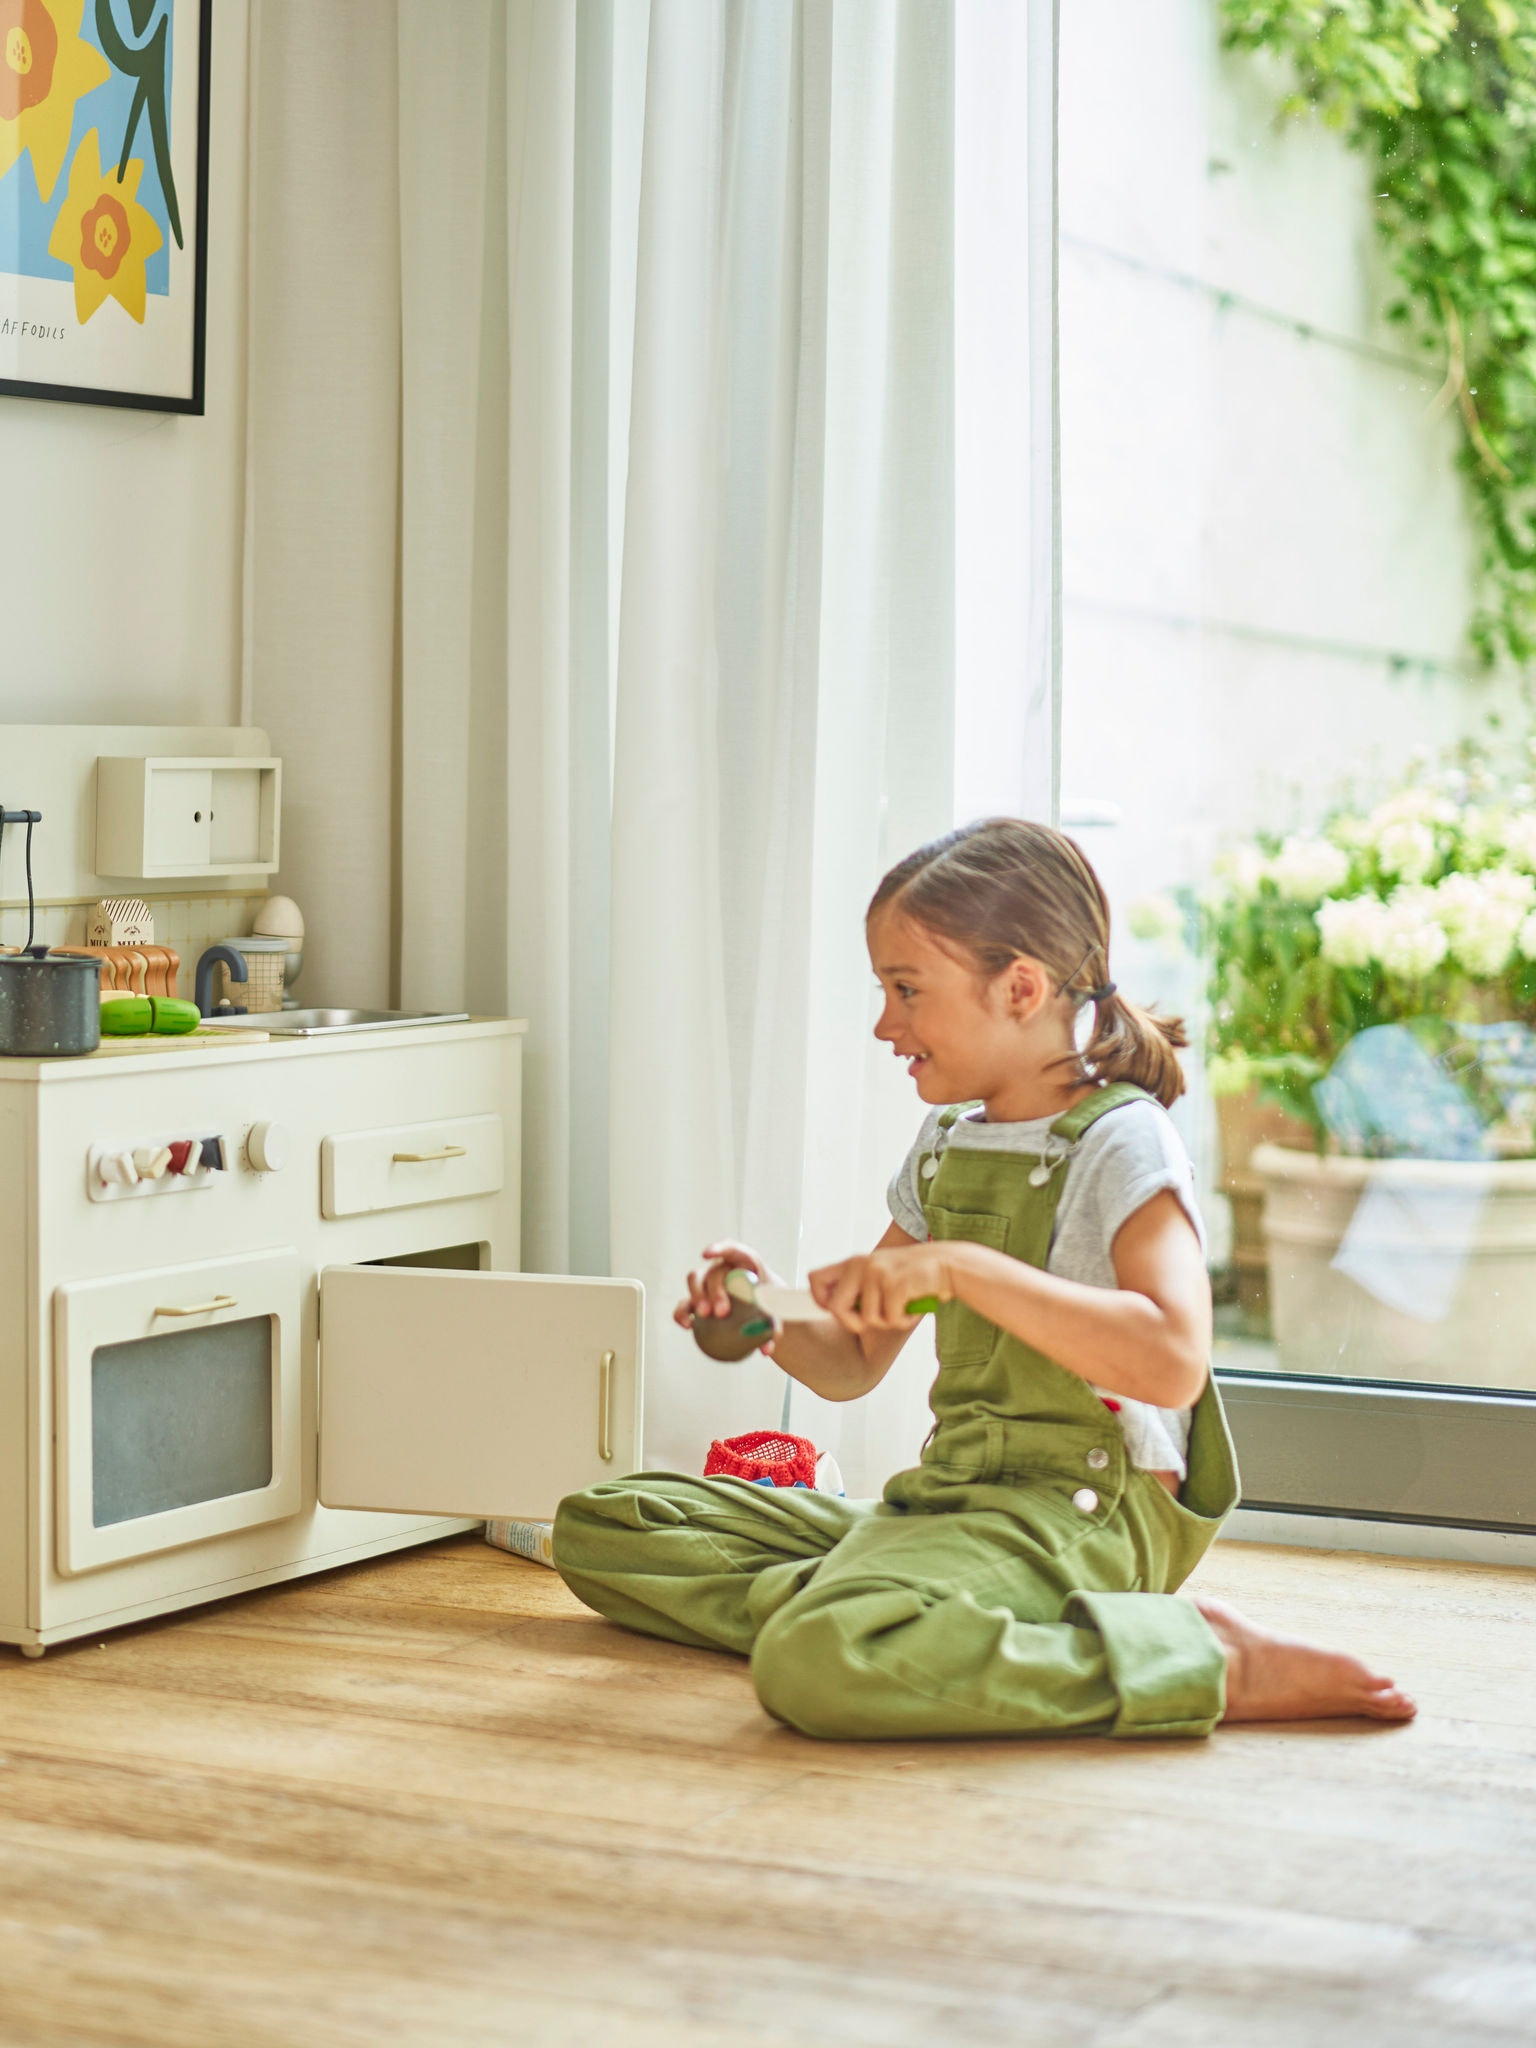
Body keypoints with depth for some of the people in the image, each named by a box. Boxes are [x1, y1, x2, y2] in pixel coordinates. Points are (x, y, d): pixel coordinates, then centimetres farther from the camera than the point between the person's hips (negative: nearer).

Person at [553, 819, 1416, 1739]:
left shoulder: (1120, 1141, -10)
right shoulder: (944, 1146, 16)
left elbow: (1173, 1363, -28)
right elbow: (854, 1365, 23)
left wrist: (963, 1268, -28)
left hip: (1076, 1512, -9)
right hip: (942, 1493, 9)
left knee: (819, 1663, -39)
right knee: (599, 1525, 6)